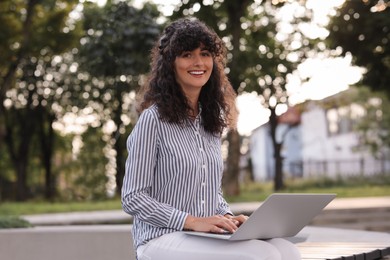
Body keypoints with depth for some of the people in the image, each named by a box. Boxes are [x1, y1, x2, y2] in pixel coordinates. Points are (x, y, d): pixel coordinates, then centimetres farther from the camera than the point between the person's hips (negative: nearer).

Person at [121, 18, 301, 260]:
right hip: (163, 238, -6)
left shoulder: (212, 121, 15)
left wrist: (228, 216, 1)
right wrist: (192, 221, -19)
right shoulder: (153, 119, -6)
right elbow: (132, 199, -9)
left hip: (208, 238, 7)